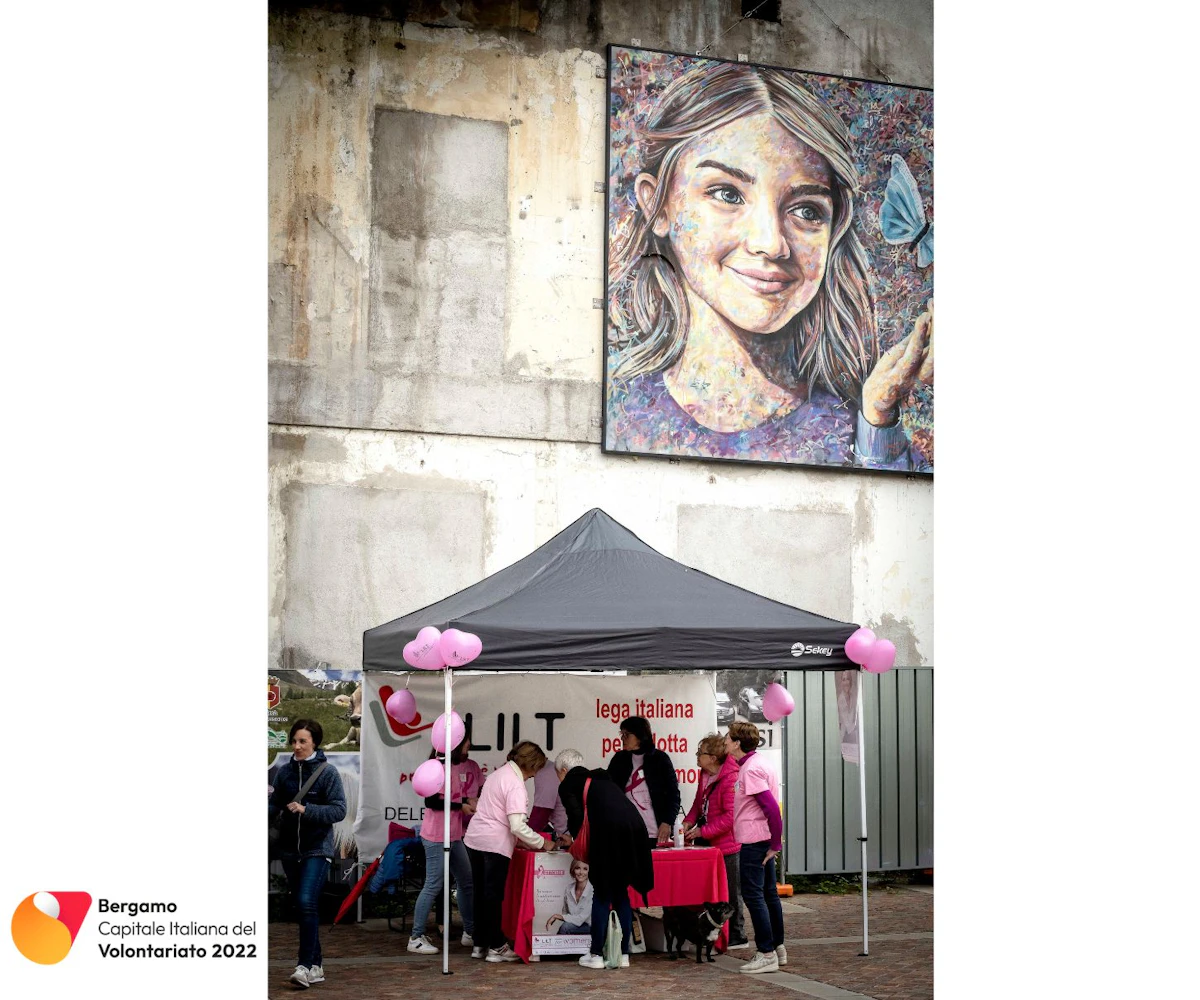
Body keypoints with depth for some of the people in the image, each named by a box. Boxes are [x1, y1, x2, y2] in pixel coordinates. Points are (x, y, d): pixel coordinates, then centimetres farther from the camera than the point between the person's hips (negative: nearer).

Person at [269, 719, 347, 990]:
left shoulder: (327, 772, -8)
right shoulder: (285, 772, 5)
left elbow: (339, 810, -12)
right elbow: (276, 806, 4)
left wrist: (306, 810, -23)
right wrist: (266, 807, -17)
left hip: (317, 849, -5)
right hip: (291, 850, 5)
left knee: (306, 903, -18)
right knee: (301, 907, 11)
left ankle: (305, 965, -16)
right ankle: (316, 966, 20)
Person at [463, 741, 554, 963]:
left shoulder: (498, 774, 14)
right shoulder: (516, 785, -15)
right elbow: (517, 826, -20)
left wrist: (517, 840, 23)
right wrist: (541, 843, -7)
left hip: (475, 839, 9)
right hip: (495, 844, -8)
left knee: (481, 893, 14)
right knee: (494, 896, 1)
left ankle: (480, 944, 21)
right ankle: (496, 947, 9)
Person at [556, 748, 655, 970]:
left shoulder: (568, 785, 12)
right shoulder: (600, 778, 31)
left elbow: (576, 816, -3)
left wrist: (572, 837, 17)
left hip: (608, 832, -6)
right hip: (635, 825, 6)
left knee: (602, 894, 5)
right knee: (621, 893, 15)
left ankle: (596, 955, 9)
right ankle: (623, 954, 16)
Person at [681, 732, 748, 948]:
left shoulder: (730, 778, -22)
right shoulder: (705, 774, 7)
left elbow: (731, 816, -25)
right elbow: (699, 802, 18)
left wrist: (703, 831, -21)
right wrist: (689, 822, -1)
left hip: (726, 845, -9)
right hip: (708, 844, 9)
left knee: (729, 892, 1)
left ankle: (736, 937, 12)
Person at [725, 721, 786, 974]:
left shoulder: (751, 769, -17)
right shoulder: (759, 764, 14)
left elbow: (771, 807, -23)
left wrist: (776, 843, -17)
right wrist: (774, 843, 18)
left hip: (754, 842, -10)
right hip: (764, 840, 10)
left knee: (753, 895, -6)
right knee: (768, 894, 15)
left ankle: (766, 954, -5)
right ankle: (777, 948, 22)